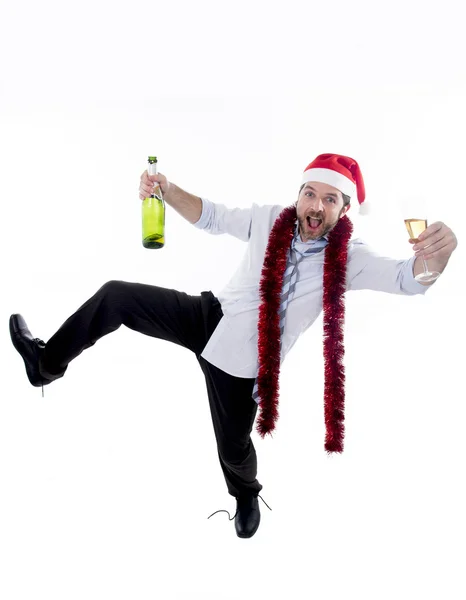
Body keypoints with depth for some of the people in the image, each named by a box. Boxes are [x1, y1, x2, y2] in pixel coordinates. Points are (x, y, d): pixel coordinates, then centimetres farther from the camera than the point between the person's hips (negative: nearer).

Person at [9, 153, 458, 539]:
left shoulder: (348, 259, -14)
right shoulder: (270, 219, -7)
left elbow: (406, 278, -26)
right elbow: (212, 217, 3)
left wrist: (437, 252, -50)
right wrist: (167, 190, -14)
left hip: (242, 359, -3)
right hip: (209, 315, 3)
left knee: (233, 447, 7)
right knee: (115, 296, -7)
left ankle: (246, 496, 47)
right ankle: (47, 364, 15)